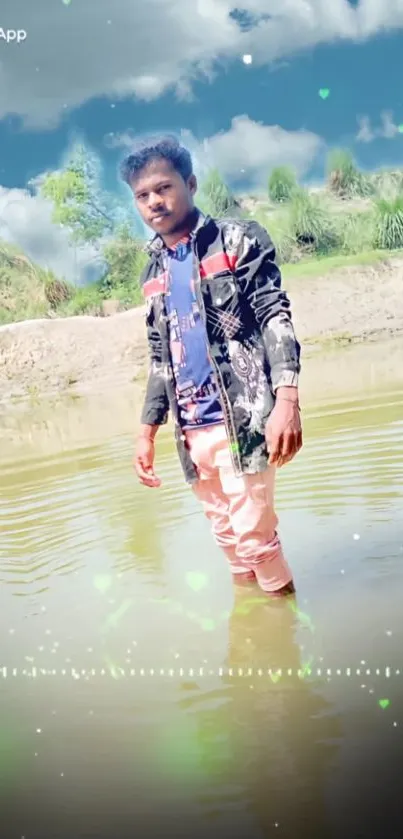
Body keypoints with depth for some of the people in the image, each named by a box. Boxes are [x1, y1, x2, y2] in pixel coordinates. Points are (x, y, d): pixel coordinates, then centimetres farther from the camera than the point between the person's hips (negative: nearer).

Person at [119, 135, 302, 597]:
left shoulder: (237, 240, 0)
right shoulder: (153, 273, 15)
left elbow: (276, 318, -9)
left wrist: (286, 399, -23)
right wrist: (147, 431, 15)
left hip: (242, 418, -5)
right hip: (192, 431, 6)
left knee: (253, 530, -4)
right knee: (226, 532, 13)